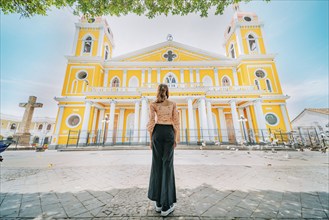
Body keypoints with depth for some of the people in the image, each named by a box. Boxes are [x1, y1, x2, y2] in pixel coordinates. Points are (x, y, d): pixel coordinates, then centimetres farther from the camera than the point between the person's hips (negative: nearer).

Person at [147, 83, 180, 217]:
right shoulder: (173, 104, 8)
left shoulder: (153, 104, 5)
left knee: (157, 164, 7)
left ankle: (158, 202, 15)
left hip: (158, 132, 0)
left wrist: (151, 139, 3)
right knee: (168, 165, 1)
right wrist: (176, 139, 8)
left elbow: (151, 122, -2)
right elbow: (176, 122, 3)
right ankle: (166, 204, 7)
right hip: (169, 133, 0)